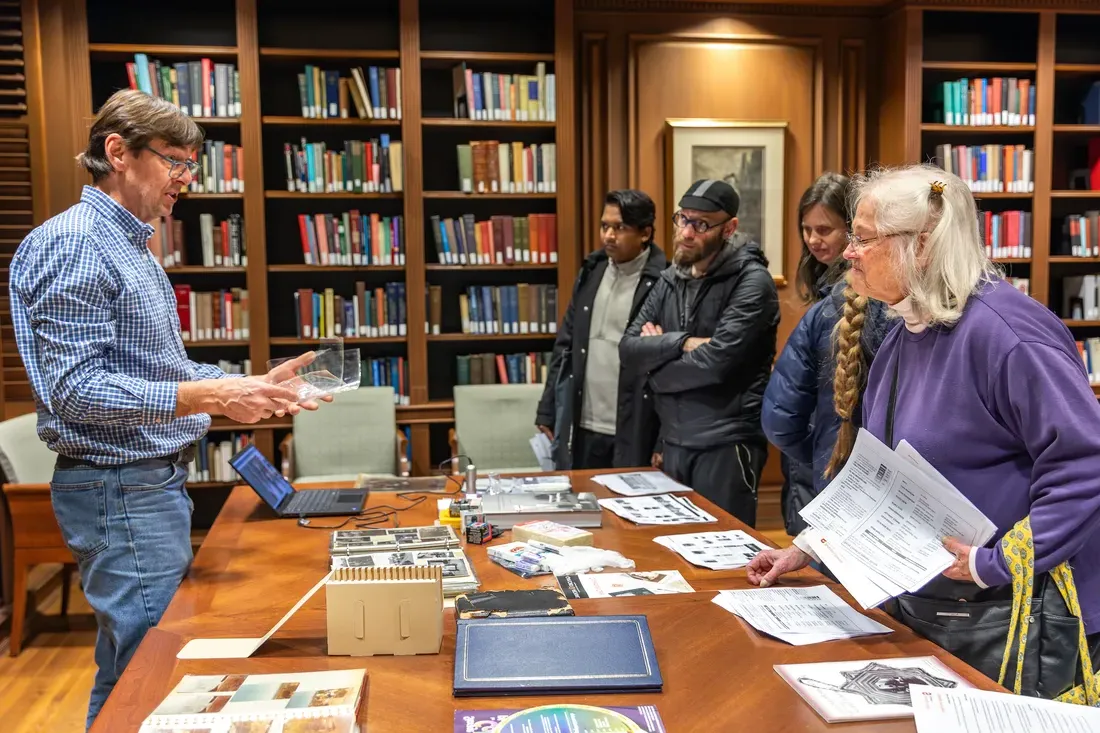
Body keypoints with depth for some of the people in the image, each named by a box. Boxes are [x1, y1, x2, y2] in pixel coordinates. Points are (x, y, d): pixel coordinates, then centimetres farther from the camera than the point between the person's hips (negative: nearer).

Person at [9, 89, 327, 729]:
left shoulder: (133, 247, 15)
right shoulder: (72, 244, -16)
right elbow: (76, 389, -23)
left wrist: (251, 384, 6)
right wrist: (209, 397, -30)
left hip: (157, 483, 10)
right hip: (120, 490, -10)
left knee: (137, 665, 19)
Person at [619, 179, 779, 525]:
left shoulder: (751, 281, -11)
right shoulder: (670, 279, 10)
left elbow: (716, 361, -21)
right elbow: (629, 348, 1)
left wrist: (656, 370, -6)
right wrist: (683, 343, -14)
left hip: (726, 446, -7)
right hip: (673, 442, 7)